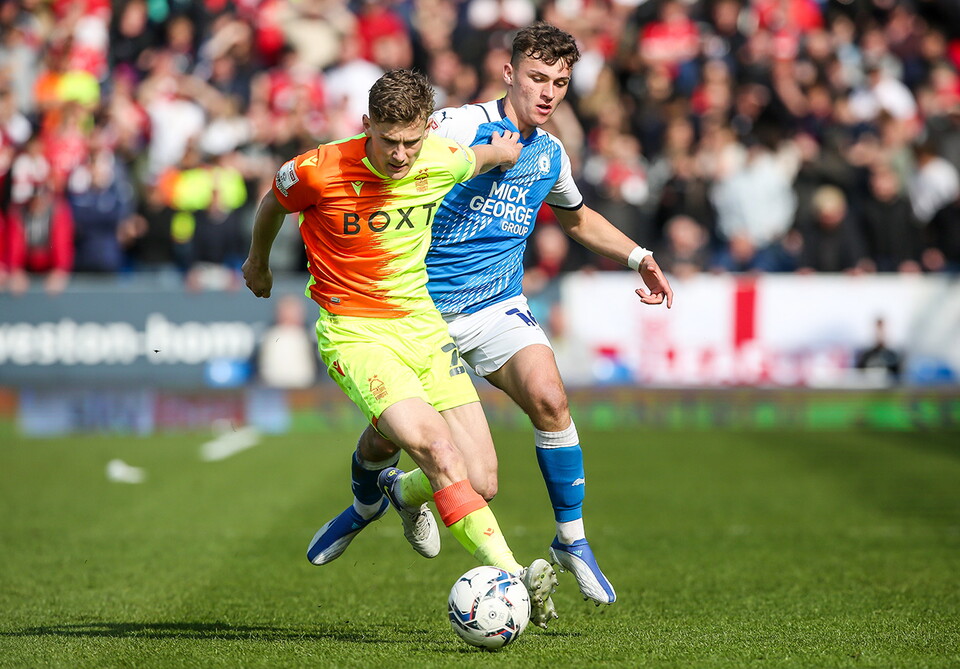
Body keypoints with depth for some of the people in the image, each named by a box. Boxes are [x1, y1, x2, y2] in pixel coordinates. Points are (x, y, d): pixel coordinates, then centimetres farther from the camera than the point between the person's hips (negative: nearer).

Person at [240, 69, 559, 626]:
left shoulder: (444, 162, -8)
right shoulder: (319, 172, -16)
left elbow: (482, 158, 18)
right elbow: (273, 204, 8)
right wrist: (258, 262, 23)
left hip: (422, 323, 4)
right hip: (353, 332, -4)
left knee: (480, 482, -5)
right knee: (438, 447, -27)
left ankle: (402, 493, 29)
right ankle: (512, 577, -32)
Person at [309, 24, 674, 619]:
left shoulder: (552, 155, 9)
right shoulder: (460, 127, -13)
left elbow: (577, 217, 31)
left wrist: (638, 257, 21)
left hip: (498, 307, 4)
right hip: (422, 310, -3)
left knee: (549, 396, -25)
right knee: (386, 436, -2)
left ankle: (572, 538, -10)